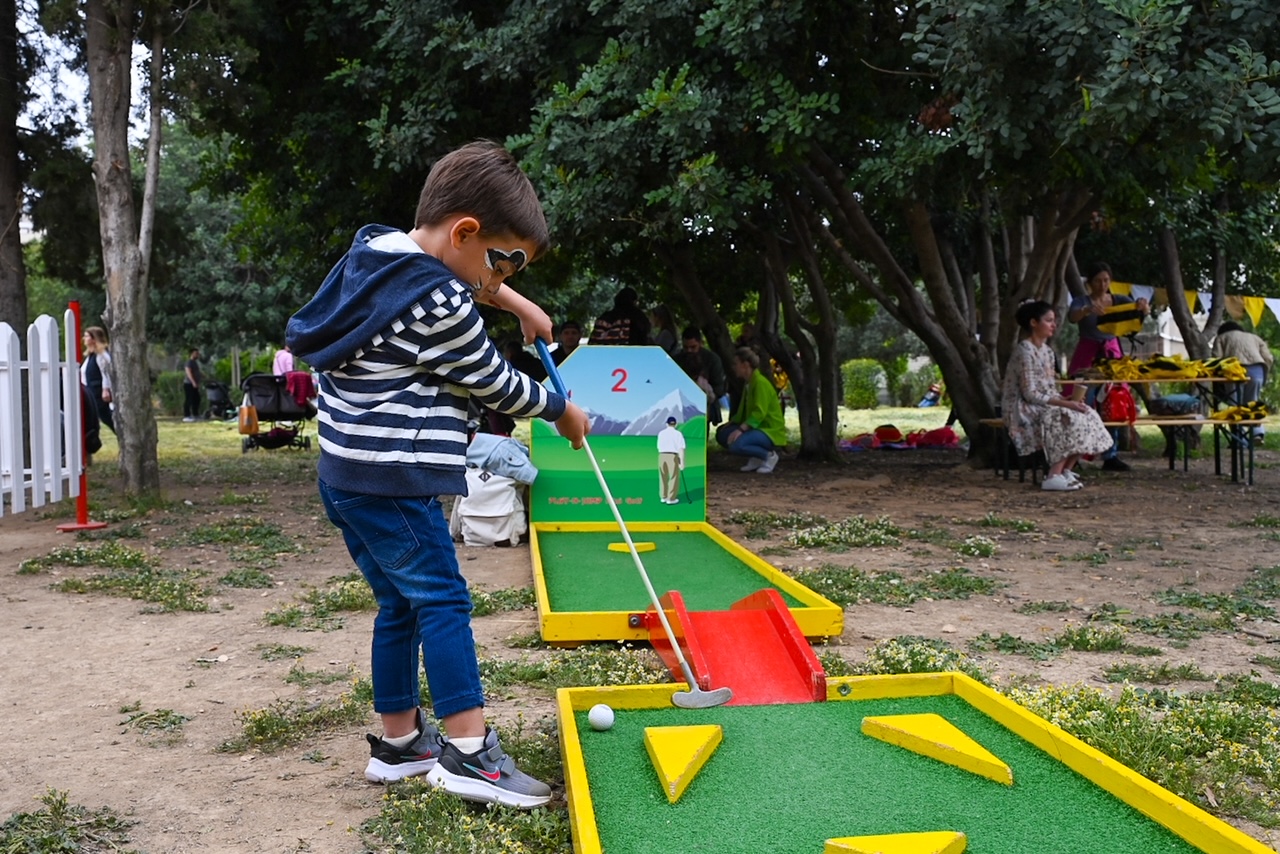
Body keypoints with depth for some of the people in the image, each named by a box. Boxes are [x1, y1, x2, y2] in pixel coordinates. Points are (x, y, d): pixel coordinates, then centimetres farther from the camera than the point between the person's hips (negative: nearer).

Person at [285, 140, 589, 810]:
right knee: (443, 601, -4)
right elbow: (493, 384, -6)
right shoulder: (438, 306, -18)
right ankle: (468, 753, -1)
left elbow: (457, 278, 31)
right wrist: (561, 410, 10)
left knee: (399, 604, 15)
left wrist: (516, 303, 25)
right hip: (391, 482, -10)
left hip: (345, 475, 10)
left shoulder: (378, 250, 9)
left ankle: (397, 741, 24)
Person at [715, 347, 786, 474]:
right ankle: (756, 458, 6)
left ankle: (769, 455, -7)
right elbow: (743, 411, 16)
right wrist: (730, 423, 1)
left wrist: (741, 429, -33)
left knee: (736, 444, -30)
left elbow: (759, 413, -25)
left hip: (771, 431, -10)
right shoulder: (747, 383, 13)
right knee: (722, 434, -1)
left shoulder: (760, 382, -17)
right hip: (756, 427, 10)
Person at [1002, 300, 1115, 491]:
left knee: (1087, 415, -7)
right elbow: (1030, 394, -22)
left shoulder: (1047, 351, 12)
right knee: (1070, 419, -27)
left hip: (1043, 405, 9)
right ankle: (1054, 477, -23)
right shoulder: (1025, 351, -17)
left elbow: (1049, 389, 13)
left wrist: (1066, 400, -7)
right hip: (1023, 408, -9)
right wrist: (1065, 404, -23)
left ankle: (1065, 471, -5)